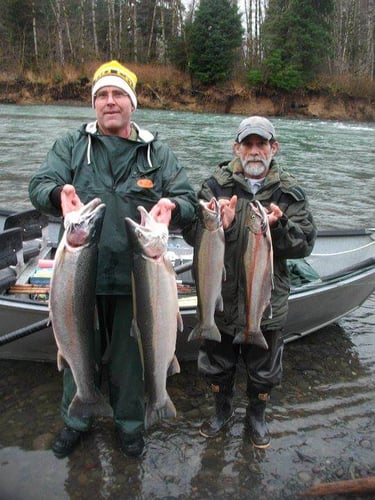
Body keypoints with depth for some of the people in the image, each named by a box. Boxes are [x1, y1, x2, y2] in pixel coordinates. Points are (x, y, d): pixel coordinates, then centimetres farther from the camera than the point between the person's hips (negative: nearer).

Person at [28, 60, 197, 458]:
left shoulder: (158, 153, 6)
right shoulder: (71, 145, 6)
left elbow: (188, 200, 1)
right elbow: (39, 185, -5)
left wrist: (171, 206, -23)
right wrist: (59, 193, -28)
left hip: (135, 277, 0)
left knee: (130, 356, 15)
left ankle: (129, 422, 40)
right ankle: (76, 419, 43)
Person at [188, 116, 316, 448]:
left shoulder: (290, 193, -3)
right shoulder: (216, 186, -4)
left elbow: (305, 244, -6)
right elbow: (192, 234, -8)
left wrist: (279, 227, -25)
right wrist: (218, 225, -28)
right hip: (220, 297, 0)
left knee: (263, 370, 19)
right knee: (217, 363, 20)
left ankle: (257, 415, 48)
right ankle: (223, 409, 49)